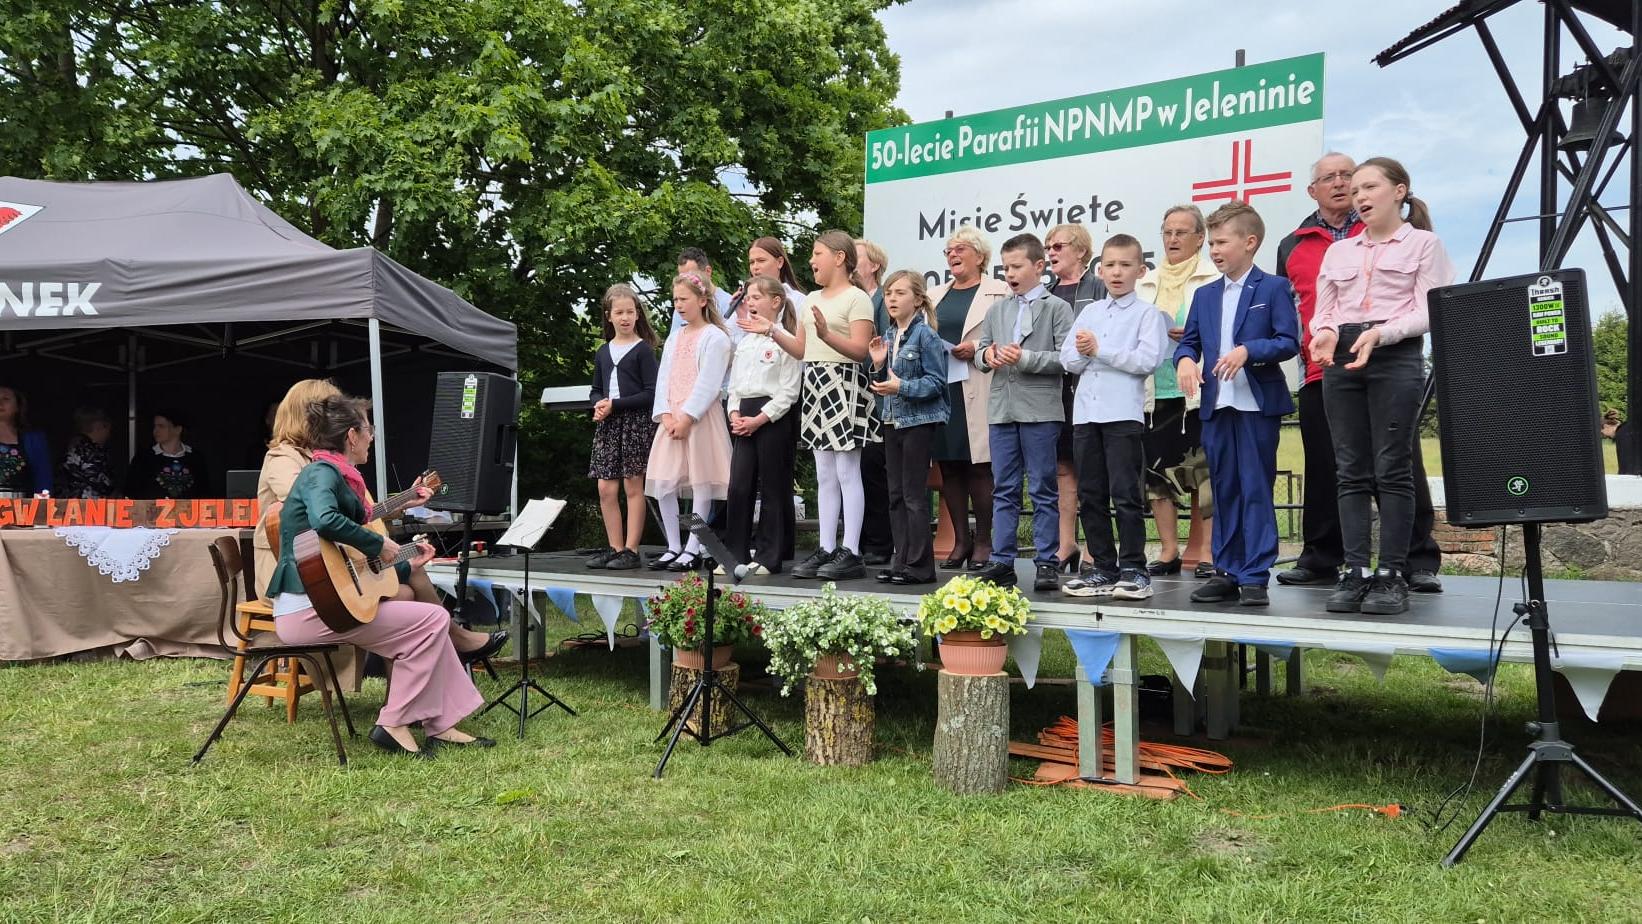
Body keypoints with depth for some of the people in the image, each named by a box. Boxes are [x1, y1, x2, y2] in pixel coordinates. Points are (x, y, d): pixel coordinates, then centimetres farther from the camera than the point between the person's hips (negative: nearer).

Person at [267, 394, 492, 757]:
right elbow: (325, 520, -35)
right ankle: (393, 724, -3)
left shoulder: (338, 477, 19)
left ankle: (440, 725, 10)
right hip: (308, 609, -10)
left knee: (430, 619, 12)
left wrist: (407, 566, 27)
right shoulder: (321, 473, -10)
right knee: (433, 619, -9)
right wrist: (378, 544, -22)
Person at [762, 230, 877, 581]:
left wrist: (827, 334, -28)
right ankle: (827, 549, 14)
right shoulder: (812, 299, 18)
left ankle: (851, 552, -2)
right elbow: (801, 349, 17)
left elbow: (860, 349, -16)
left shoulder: (857, 298, -6)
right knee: (824, 476, 10)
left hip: (844, 384, -8)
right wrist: (773, 331, 6)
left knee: (847, 473, -6)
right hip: (815, 384, 8)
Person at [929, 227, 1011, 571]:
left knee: (979, 466, -5)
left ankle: (983, 541, 5)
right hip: (939, 390, 5)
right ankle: (960, 540, 13)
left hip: (977, 392, -5)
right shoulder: (935, 295, 22)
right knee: (949, 467, 5)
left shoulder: (998, 292, 4)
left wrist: (978, 348, -16)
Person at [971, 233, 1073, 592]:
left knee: (1044, 490, 2)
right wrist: (987, 355, -5)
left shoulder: (1057, 308, 0)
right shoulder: (997, 310, 16)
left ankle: (1047, 562, 8)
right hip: (1001, 409, 5)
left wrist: (1025, 357, -16)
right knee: (1003, 490, 8)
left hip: (1040, 410, -5)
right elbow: (979, 353, 17)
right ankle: (1001, 561, 13)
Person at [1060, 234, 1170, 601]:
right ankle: (1102, 568, 16)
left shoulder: (1147, 313, 1)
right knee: (1090, 495, 8)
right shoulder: (1089, 312, 17)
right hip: (1085, 413, 6)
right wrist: (1082, 352, -9)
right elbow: (1068, 361, 12)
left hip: (1124, 414, -6)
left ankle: (1133, 569, 2)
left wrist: (1100, 350, -12)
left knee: (1125, 494, -6)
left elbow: (1148, 360, -13)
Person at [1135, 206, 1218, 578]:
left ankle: (1205, 550, 4)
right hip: (1155, 390, 5)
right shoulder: (1146, 284, 19)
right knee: (1157, 467, 3)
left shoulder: (1214, 281, 3)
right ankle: (1168, 550, 12)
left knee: (1203, 469, -3)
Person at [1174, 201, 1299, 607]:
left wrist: (1247, 351, -21)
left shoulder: (1273, 288, 0)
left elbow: (1288, 341, -7)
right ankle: (1227, 572, 17)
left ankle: (1255, 576, 2)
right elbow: (1188, 341, 15)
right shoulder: (1205, 295, 16)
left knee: (1256, 490, -2)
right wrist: (1185, 359, -7)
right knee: (1223, 491, 10)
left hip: (1258, 404, -5)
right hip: (1216, 405, 6)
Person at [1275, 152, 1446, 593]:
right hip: (1320, 372, 3)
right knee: (1323, 470, 7)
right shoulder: (1293, 246, 15)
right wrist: (1301, 343, 9)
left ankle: (1419, 561, 3)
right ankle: (1321, 560, 17)